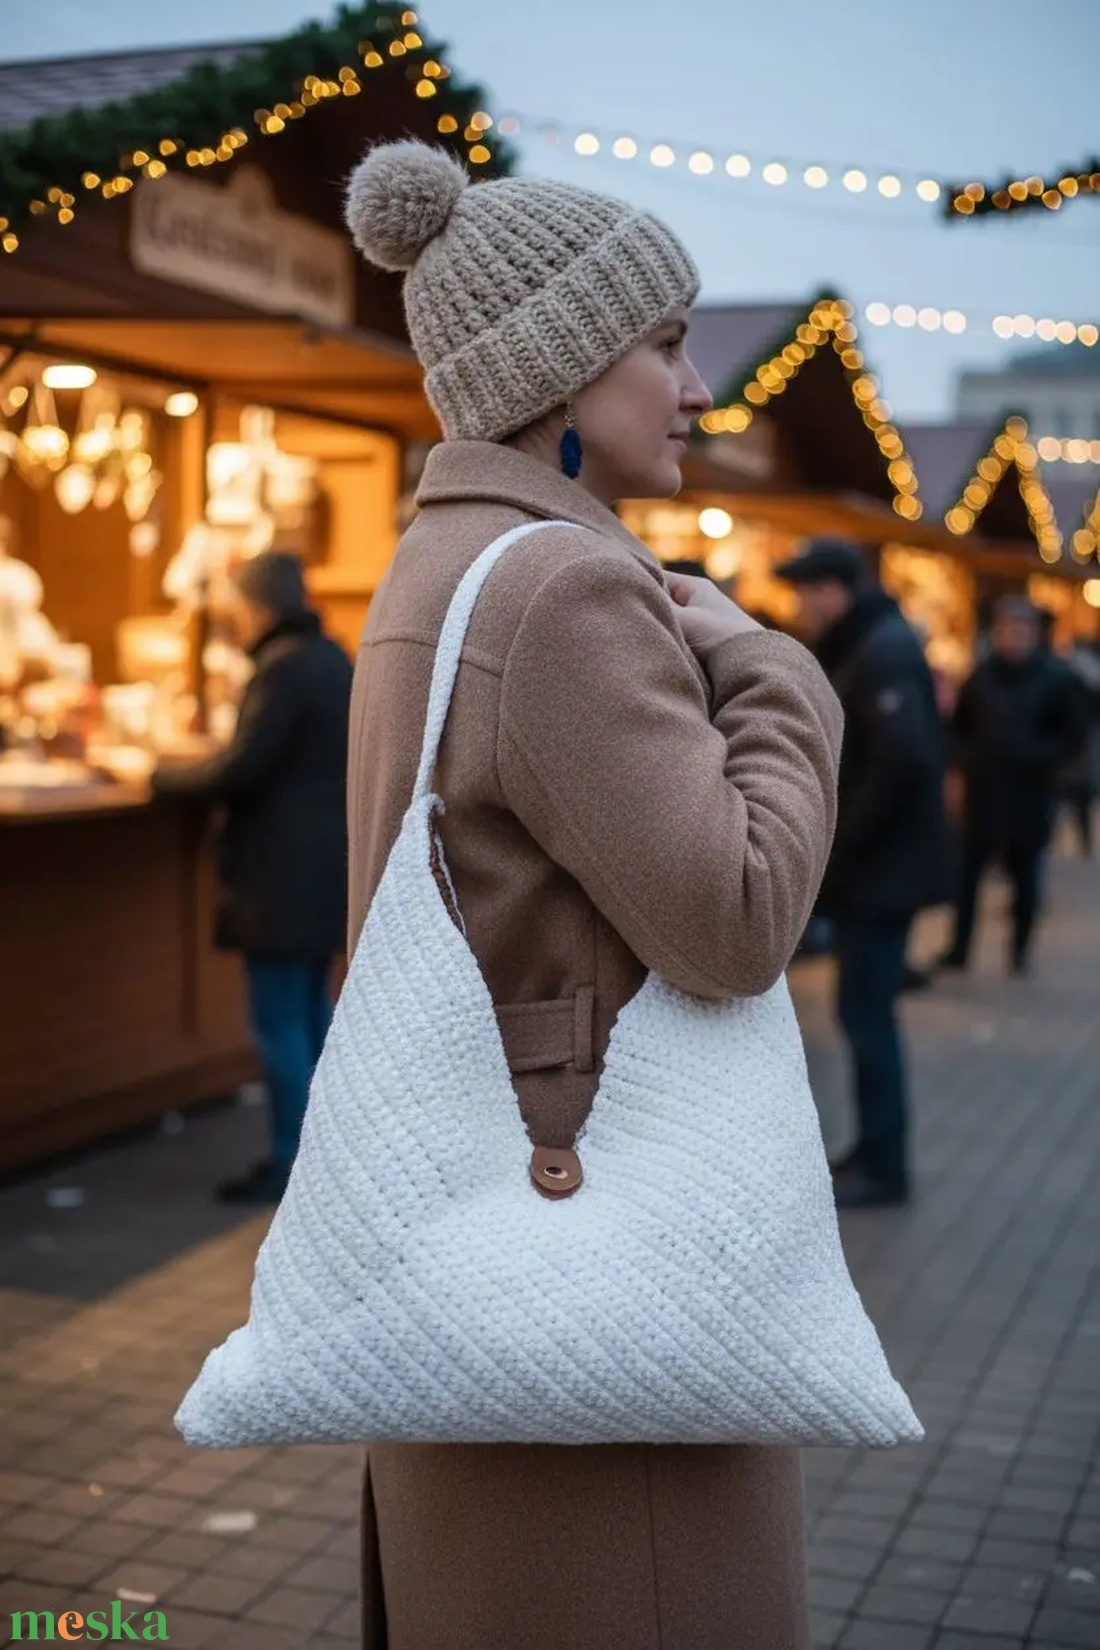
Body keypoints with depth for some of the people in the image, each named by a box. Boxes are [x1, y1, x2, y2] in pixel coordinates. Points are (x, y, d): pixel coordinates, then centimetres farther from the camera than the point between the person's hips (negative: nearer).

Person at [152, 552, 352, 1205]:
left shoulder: (285, 669, -17)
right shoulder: (334, 660, 12)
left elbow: (240, 770, -21)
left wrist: (160, 776, -7)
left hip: (284, 870, -10)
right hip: (327, 859, 10)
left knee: (279, 1021, -3)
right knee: (311, 1006, 18)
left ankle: (290, 1163, 2)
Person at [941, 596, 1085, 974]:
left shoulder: (1055, 678, -1)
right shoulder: (982, 676, 6)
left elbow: (1072, 736, 0)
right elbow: (959, 726, 15)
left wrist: (1040, 758, -14)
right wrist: (965, 760, -1)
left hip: (1030, 795, -2)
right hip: (982, 791, 2)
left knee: (1025, 873, 6)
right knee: (967, 870, -1)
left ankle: (1021, 947, 19)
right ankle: (959, 947, 6)